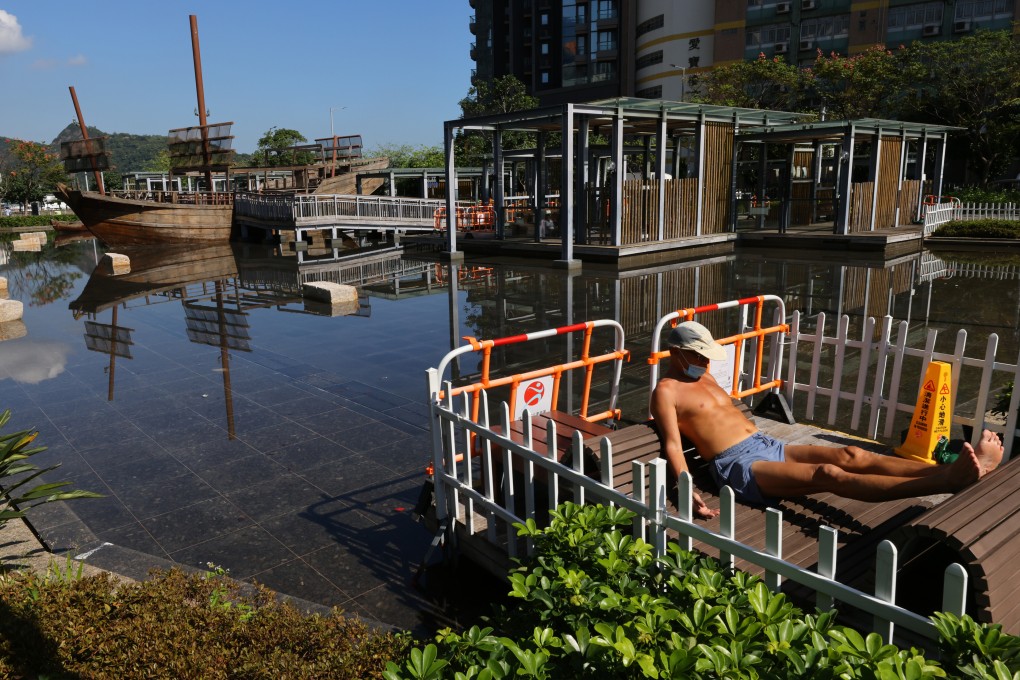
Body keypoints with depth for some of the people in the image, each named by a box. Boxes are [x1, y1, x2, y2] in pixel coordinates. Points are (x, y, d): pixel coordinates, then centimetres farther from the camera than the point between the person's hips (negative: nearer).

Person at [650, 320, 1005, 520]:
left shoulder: (704, 379, 23)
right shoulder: (667, 391, -4)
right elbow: (673, 445, -15)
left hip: (768, 446, 9)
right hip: (739, 466, -9)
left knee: (850, 455, -12)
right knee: (828, 474, -26)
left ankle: (952, 471, -23)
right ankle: (952, 481, -38)